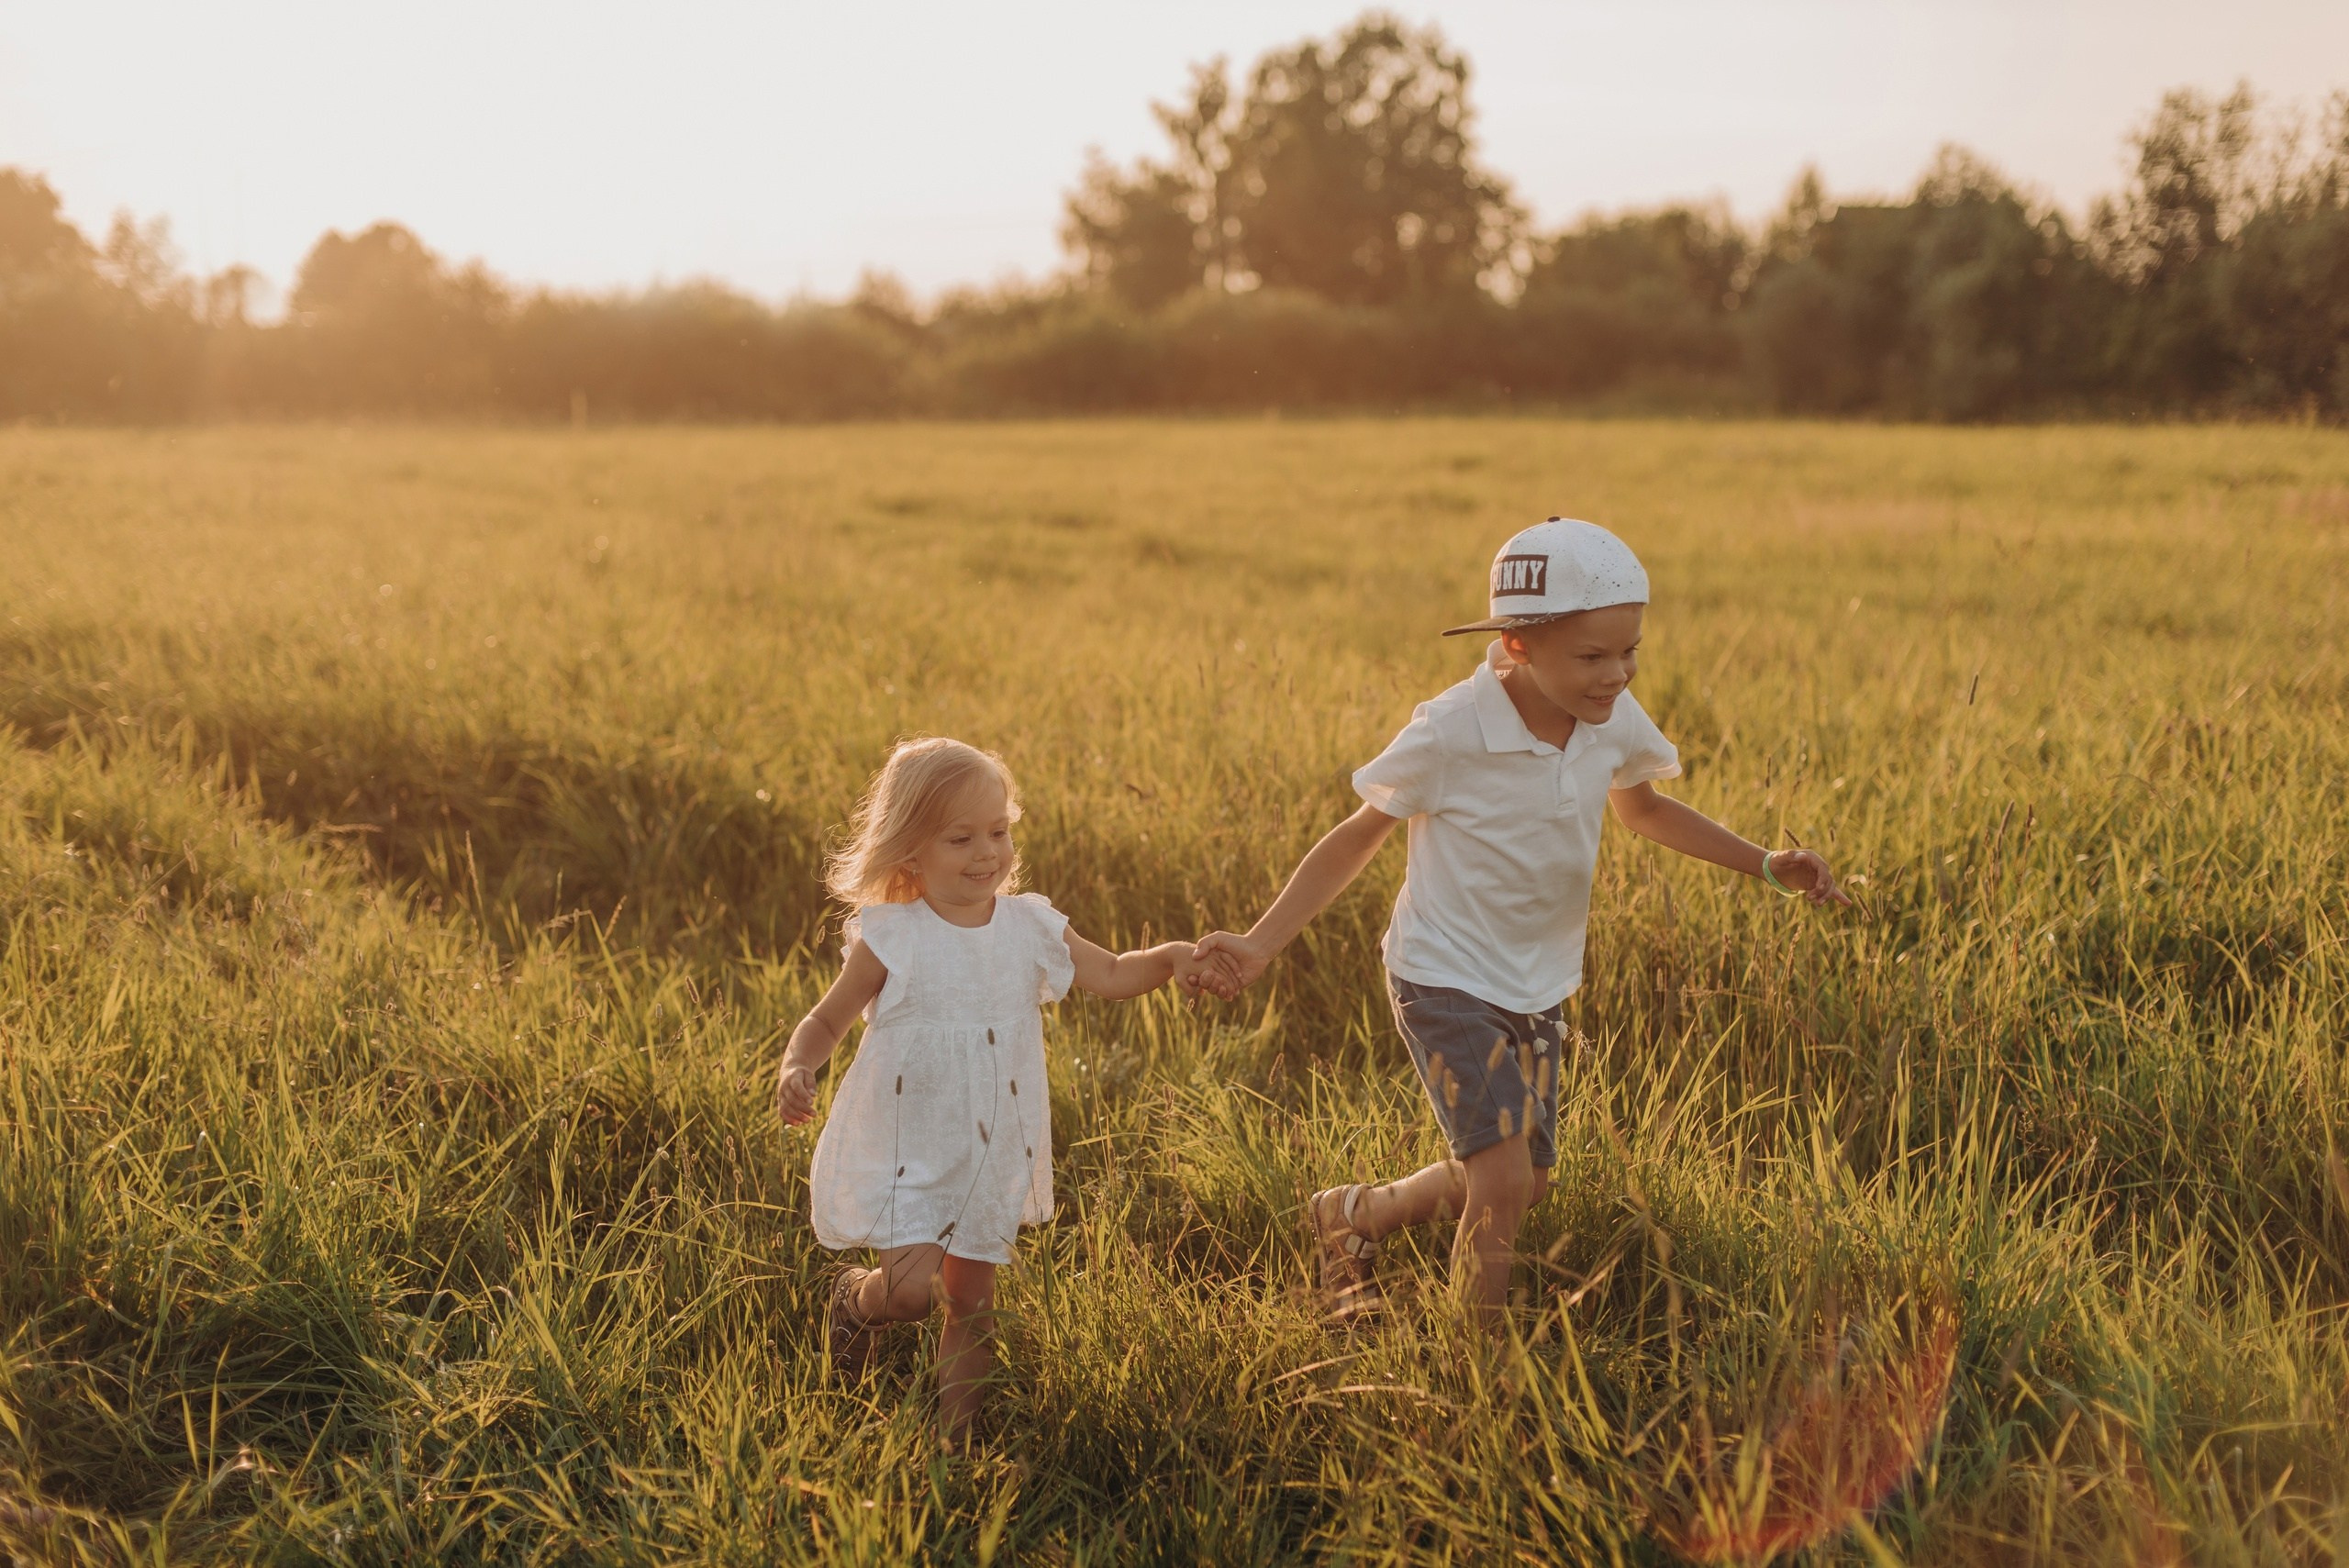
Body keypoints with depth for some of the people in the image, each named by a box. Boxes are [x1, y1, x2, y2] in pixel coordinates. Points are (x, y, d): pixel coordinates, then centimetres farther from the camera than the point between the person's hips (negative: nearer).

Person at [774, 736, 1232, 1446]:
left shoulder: (1030, 927, -1)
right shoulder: (891, 940, -12)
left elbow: (1111, 975, 7)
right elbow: (827, 1020, -3)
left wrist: (1172, 958, -12)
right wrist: (796, 1068, -23)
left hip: (989, 1156, 4)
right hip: (901, 1153, -4)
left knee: (971, 1302, 10)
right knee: (914, 1288, -18)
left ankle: (955, 1438, 27)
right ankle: (856, 1297, 18)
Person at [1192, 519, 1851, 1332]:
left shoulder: (1614, 722, -9)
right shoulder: (1450, 732, -25)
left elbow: (1644, 809, 14)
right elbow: (1356, 840, -13)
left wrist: (1765, 864, 7)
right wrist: (1261, 943, -21)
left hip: (1540, 985, 7)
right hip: (1447, 980, -7)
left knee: (1513, 1181, 15)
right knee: (1504, 1178, -18)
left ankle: (1350, 1214, 41)